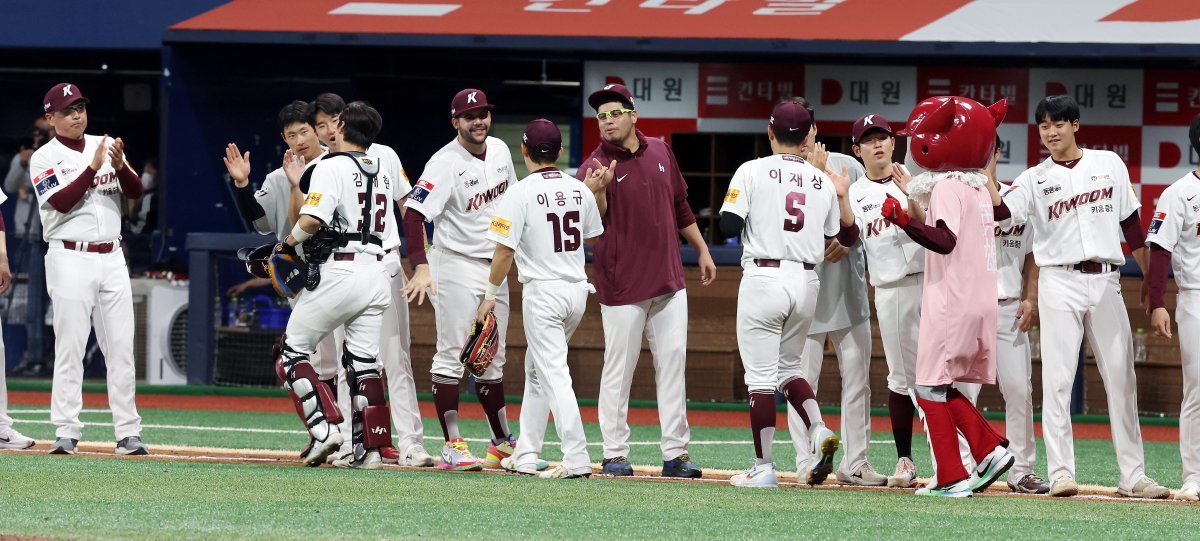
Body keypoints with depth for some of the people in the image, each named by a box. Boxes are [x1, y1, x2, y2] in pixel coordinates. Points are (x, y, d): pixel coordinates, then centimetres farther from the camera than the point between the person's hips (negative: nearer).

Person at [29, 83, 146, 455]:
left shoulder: (106, 146, 10)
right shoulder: (45, 158, -2)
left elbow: (135, 191, 1)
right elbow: (62, 202, -15)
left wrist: (120, 166, -18)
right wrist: (93, 168, -23)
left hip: (112, 258, 4)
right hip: (70, 259, -4)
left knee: (121, 348, 2)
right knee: (69, 347, -6)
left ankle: (128, 432, 4)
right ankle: (66, 433, -5)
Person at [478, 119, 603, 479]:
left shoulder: (521, 193, -13)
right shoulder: (580, 190, 5)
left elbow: (505, 250, -14)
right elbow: (593, 237, 20)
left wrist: (490, 295, -3)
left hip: (542, 291, -7)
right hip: (577, 290, 7)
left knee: (553, 375, -8)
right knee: (536, 369, 20)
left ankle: (577, 459, -17)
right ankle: (526, 456, 22)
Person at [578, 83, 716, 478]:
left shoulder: (660, 153, 8)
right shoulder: (596, 166, -7)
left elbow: (680, 206, 19)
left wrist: (702, 251, 22)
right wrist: (597, 192, -35)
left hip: (669, 281, 5)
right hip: (623, 285, -5)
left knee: (672, 364, 4)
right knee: (619, 369, -1)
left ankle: (675, 454, 7)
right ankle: (615, 455, 6)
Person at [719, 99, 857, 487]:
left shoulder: (753, 171, -4)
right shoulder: (822, 182, 9)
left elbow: (729, 226, -11)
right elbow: (848, 238, 15)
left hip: (764, 277, -4)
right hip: (807, 281, 4)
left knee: (761, 375, 0)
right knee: (789, 366, 21)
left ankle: (763, 467, 0)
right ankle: (819, 431, -3)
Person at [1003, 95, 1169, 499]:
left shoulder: (1109, 165, 9)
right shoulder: (1034, 180, 5)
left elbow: (1131, 224, 12)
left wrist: (1151, 280, 10)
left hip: (1106, 282, 2)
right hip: (1060, 283, -2)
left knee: (1122, 379, 4)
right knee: (1058, 380, -8)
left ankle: (1133, 476, 8)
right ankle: (1060, 474, -9)